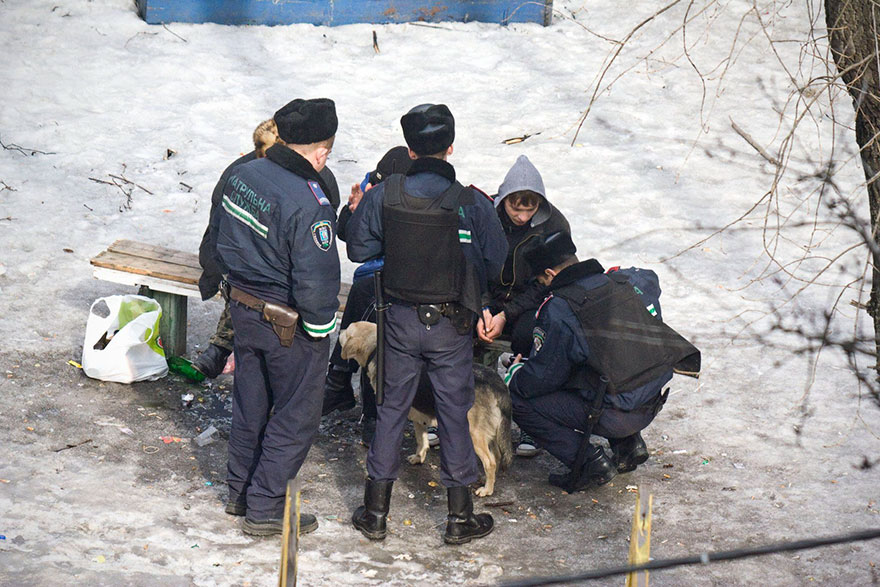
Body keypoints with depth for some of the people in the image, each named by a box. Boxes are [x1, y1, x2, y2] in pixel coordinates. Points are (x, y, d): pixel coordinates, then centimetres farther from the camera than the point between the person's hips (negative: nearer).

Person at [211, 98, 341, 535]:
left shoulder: (243, 175, -4)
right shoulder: (309, 205, -29)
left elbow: (220, 235, 10)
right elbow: (315, 281, -28)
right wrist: (321, 326, -11)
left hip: (243, 306, 8)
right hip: (289, 326, -8)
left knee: (250, 404, 23)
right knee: (295, 416, 10)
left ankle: (240, 491, 37)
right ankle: (264, 508, 16)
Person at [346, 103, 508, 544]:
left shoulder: (383, 196, -11)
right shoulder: (473, 204, -16)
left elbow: (359, 250, -1)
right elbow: (496, 261, -8)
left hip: (401, 320, 2)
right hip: (451, 325, -2)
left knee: (392, 407, 15)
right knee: (454, 412, 10)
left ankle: (376, 512, 19)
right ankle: (459, 516, 18)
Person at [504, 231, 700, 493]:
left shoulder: (558, 309, -13)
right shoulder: (628, 281, 3)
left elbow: (542, 377, -7)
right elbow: (651, 279, 30)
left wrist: (513, 373, 13)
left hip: (615, 416, -7)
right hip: (652, 406, 7)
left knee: (520, 402, 1)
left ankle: (591, 462, -2)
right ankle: (628, 444, 21)